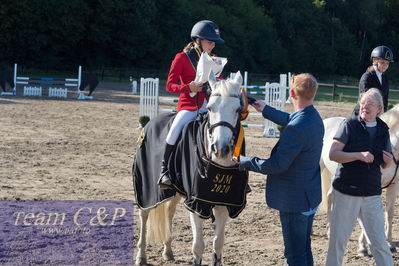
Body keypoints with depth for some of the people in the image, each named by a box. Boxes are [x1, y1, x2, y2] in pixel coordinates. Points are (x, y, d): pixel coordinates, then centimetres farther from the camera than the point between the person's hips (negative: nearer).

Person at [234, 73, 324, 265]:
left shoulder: (297, 128, -29)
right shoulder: (314, 118, 2)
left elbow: (277, 165, -26)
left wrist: (245, 162, -14)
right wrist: (266, 110, 35)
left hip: (294, 199, -10)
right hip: (311, 195, 10)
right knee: (304, 249, 22)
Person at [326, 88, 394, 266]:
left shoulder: (383, 130, 6)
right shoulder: (349, 125, -7)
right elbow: (333, 154, -14)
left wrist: (389, 161, -8)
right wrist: (359, 155, -26)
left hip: (372, 194, 3)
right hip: (346, 192, -3)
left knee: (379, 241, 7)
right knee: (338, 239, 6)